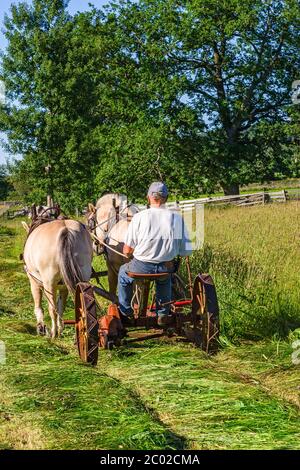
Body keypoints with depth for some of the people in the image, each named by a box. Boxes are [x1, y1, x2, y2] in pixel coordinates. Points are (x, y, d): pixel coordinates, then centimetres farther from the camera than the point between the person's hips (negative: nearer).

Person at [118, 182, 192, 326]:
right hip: (165, 268, 2)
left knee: (123, 272, 32)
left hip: (141, 268, -2)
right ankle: (163, 313, 39)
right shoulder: (177, 218, -8)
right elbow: (186, 251, -3)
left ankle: (125, 312, 39)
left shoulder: (139, 217, -12)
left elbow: (127, 251, -8)